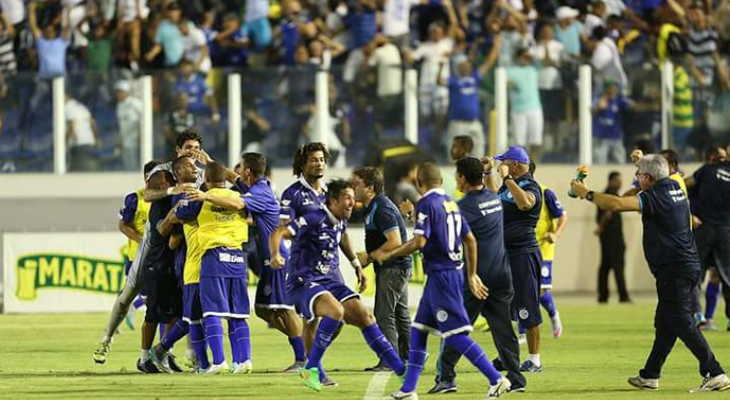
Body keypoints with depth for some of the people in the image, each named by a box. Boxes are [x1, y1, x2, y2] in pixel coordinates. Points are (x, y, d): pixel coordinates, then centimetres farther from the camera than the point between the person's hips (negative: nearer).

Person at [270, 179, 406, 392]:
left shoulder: (341, 222, 9)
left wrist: (357, 267, 33)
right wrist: (275, 255, -40)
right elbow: (279, 233, -21)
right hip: (303, 282, -8)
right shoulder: (314, 219, -16)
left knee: (365, 317, 0)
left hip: (329, 280, 8)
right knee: (336, 310, -34)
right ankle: (311, 369, -23)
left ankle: (401, 370, 6)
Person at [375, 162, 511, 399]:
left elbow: (419, 242, -21)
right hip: (454, 271, 9)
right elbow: (470, 240, 15)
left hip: (441, 275, -9)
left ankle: (496, 379, -13)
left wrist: (388, 255, -9)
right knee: (418, 330, 13)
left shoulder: (426, 204, -12)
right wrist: (472, 275, 23)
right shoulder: (451, 203, 13)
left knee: (455, 335, -9)